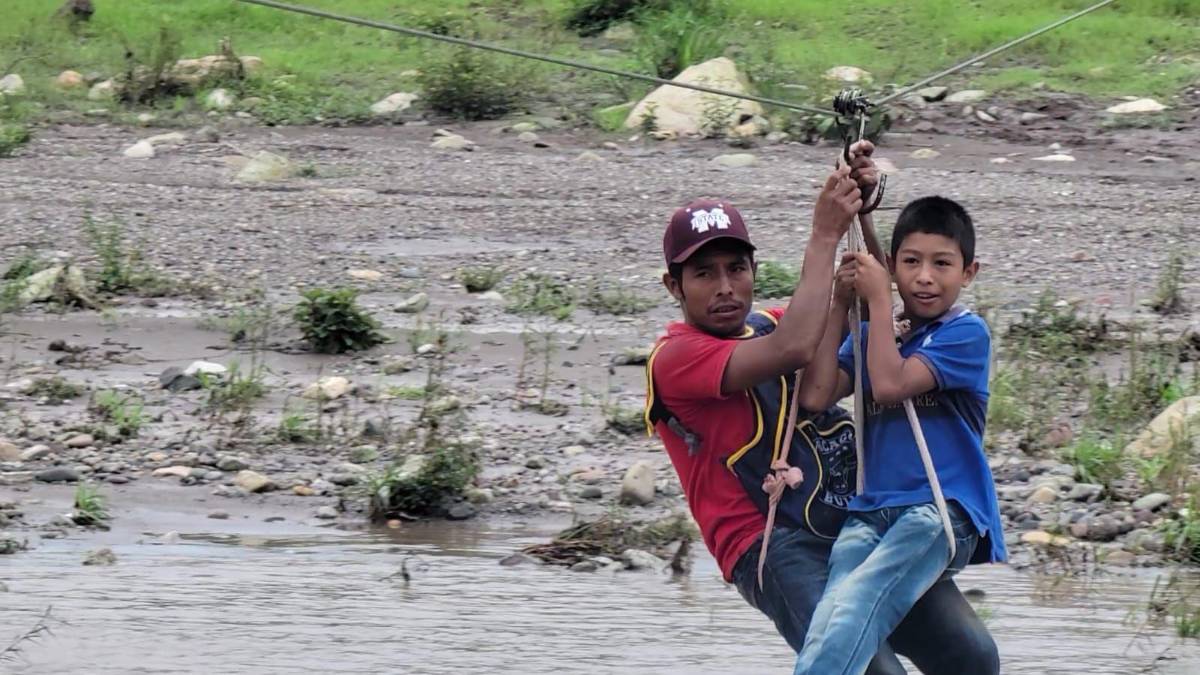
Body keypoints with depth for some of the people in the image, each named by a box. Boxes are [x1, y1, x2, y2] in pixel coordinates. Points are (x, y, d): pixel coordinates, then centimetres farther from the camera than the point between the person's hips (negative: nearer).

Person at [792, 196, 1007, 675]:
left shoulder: (966, 334, 3)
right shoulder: (869, 336, 21)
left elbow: (890, 384, -10)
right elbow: (816, 395, 7)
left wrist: (879, 298, -1)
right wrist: (840, 304, 6)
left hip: (941, 513, -5)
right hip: (870, 514, 5)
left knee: (848, 624, -31)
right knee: (830, 630, -26)